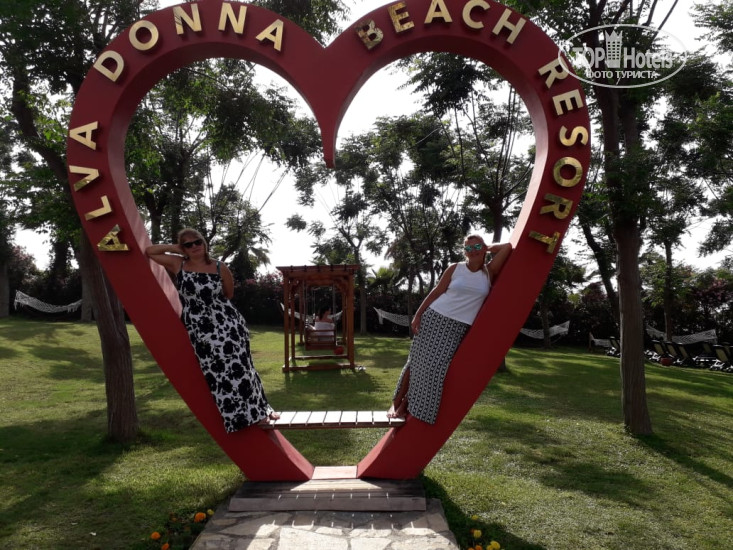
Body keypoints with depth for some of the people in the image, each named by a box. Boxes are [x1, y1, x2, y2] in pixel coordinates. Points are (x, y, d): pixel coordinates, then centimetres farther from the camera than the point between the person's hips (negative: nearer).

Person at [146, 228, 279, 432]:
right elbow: (149, 251, 6)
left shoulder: (220, 267, -1)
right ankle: (235, 417, 13)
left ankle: (259, 410, 18)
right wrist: (175, 248, 3)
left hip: (227, 323, 0)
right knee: (216, 373, 1)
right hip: (199, 329, 0)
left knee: (239, 368, 2)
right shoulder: (178, 264, 2)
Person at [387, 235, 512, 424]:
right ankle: (396, 402, 12)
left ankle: (406, 405, 11)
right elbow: (436, 292, 2)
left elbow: (507, 247, -3)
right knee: (418, 361, -1)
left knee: (438, 368, -4)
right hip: (434, 318, -1)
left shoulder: (489, 273, 2)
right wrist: (418, 314, -3)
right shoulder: (455, 269, 1)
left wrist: (486, 249, 9)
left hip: (457, 328, 1)